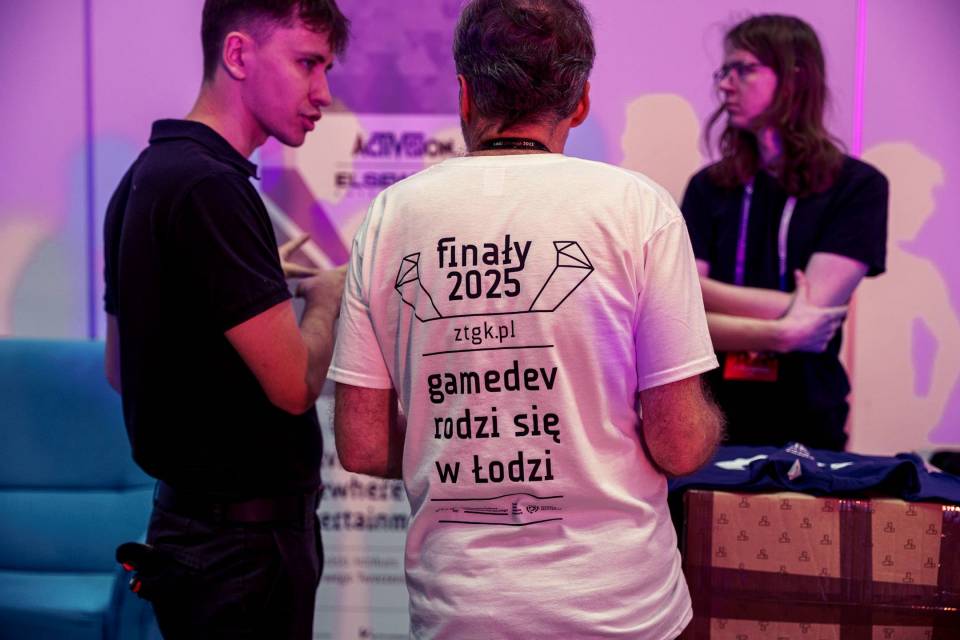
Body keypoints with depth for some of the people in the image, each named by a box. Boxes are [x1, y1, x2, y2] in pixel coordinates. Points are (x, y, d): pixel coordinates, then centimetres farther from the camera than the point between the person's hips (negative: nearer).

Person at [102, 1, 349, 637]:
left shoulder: (144, 176, 9)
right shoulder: (209, 185, -22)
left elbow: (119, 369, 16)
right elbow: (296, 383, -24)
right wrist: (327, 297, -4)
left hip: (185, 517, 10)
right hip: (248, 539, -9)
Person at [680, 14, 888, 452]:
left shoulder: (857, 186, -4)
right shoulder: (709, 187, 3)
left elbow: (813, 311, -14)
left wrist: (697, 290, -9)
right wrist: (778, 335, -20)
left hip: (804, 429, -2)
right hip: (711, 423, 2)